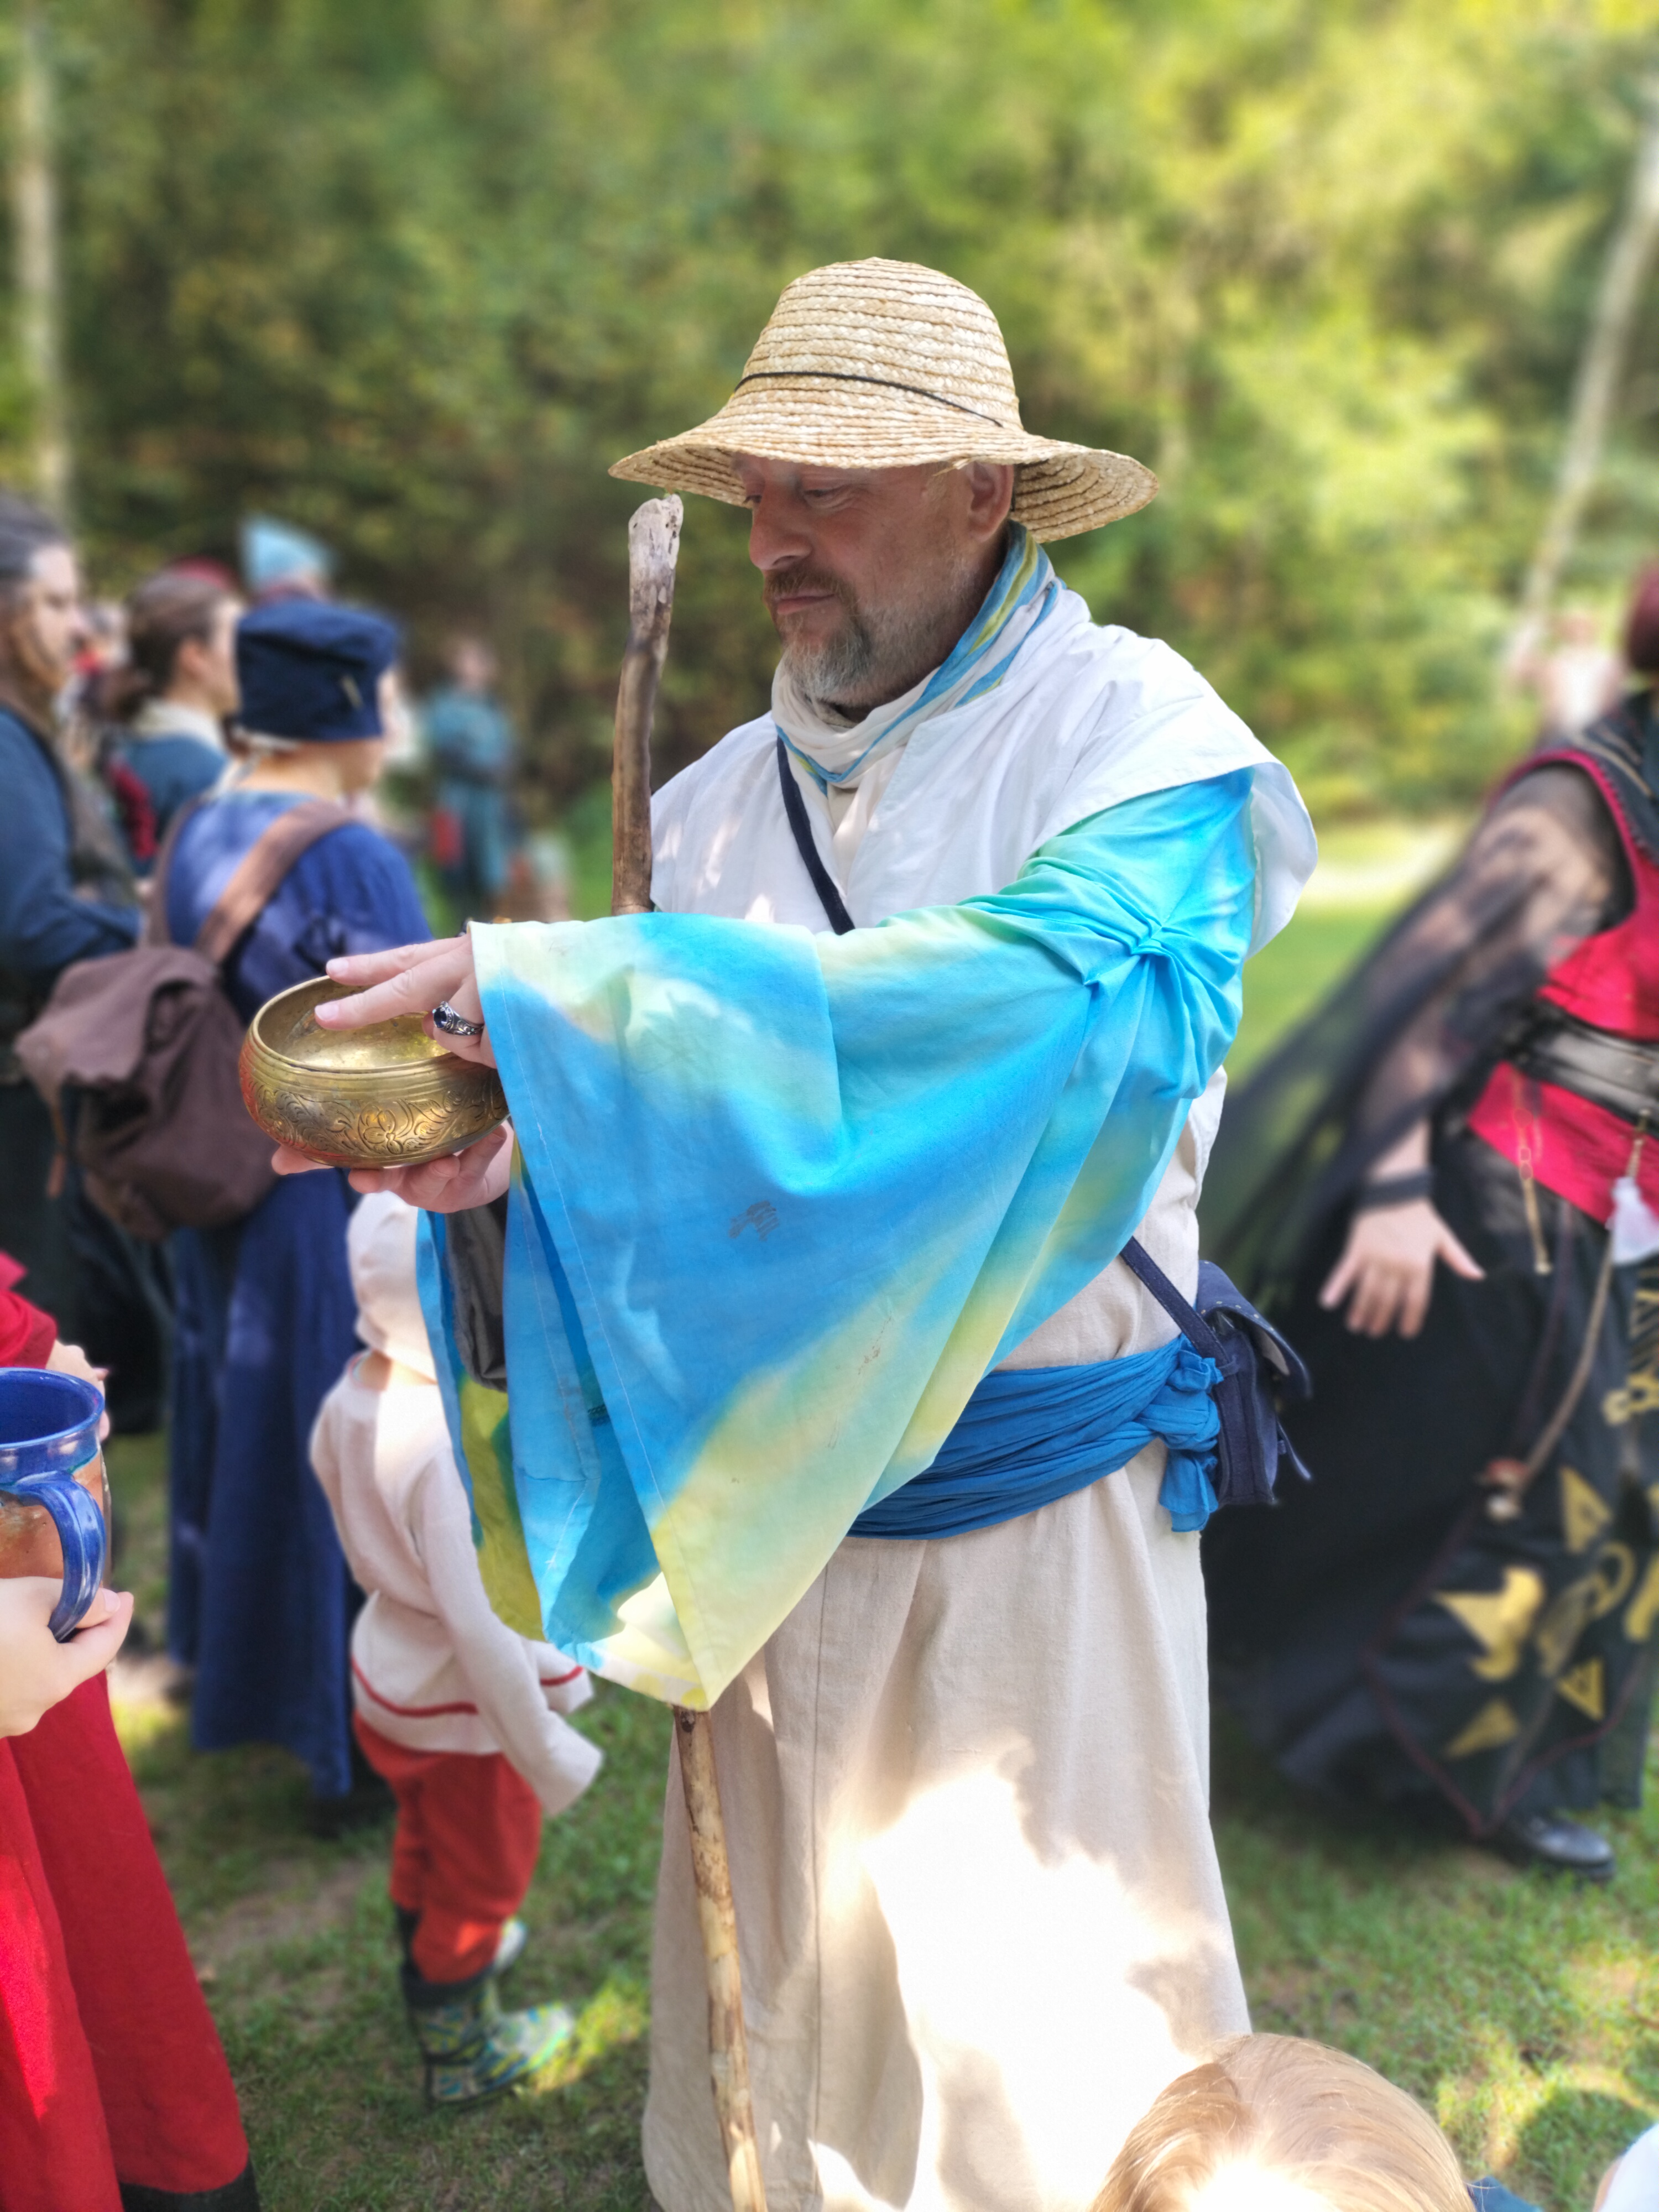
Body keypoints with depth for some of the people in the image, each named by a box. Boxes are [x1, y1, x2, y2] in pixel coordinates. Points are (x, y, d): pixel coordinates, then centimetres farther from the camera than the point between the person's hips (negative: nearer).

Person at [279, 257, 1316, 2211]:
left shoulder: (1135, 735, -12)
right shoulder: (716, 799, 4)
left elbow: (1076, 993, -33)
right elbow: (662, 1145, 4)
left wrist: (561, 994, -36)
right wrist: (504, 1151, -21)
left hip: (1035, 1508, -4)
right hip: (767, 1500, 5)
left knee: (1043, 2049, 12)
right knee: (784, 1963, 22)